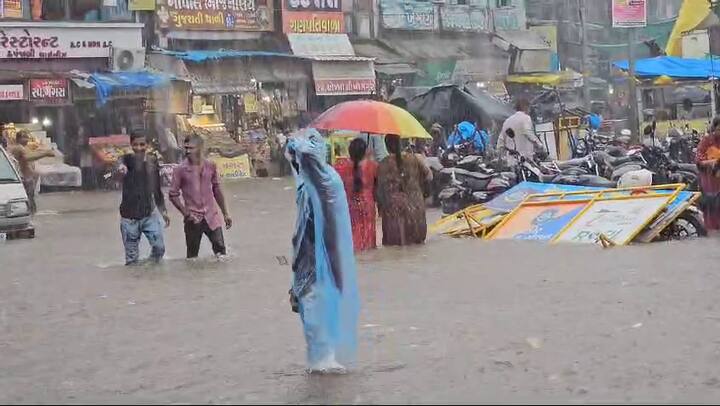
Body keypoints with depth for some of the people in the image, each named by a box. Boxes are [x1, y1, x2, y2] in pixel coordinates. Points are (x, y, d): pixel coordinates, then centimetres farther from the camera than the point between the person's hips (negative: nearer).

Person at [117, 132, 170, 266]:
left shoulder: (153, 162, 6)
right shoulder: (128, 159, -6)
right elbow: (122, 162, -33)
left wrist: (163, 211, 11)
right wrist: (121, 166, -57)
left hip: (149, 215, 3)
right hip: (129, 217, -3)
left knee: (159, 247, -6)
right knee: (131, 258, -1)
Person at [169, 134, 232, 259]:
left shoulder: (210, 166, 3)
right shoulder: (180, 170, -6)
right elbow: (173, 195, -3)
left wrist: (225, 214, 15)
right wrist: (186, 214, -12)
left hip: (211, 216, 2)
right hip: (193, 219, -2)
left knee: (221, 250, -3)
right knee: (192, 256, 5)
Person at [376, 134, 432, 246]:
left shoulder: (383, 165, -9)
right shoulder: (412, 159, -1)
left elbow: (381, 189, -7)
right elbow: (428, 175, 6)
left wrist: (380, 207, 5)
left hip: (394, 209, -3)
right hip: (415, 207, 3)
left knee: (395, 243, 4)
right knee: (416, 241, 14)